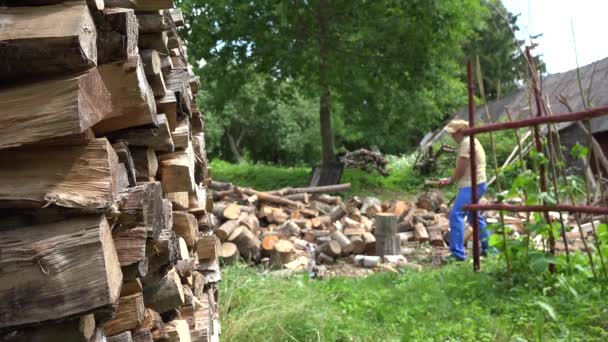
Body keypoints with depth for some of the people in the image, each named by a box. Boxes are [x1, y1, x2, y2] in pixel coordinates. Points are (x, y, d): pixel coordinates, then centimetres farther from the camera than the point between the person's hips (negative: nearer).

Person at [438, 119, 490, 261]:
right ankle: (489, 248, 32)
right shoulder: (472, 142, 19)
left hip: (472, 185, -11)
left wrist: (450, 180, 2)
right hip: (477, 184, 11)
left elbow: (461, 168, -15)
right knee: (474, 216, 22)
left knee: (456, 215, -16)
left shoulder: (466, 142, -14)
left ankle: (457, 253, -18)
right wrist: (450, 180, 9)